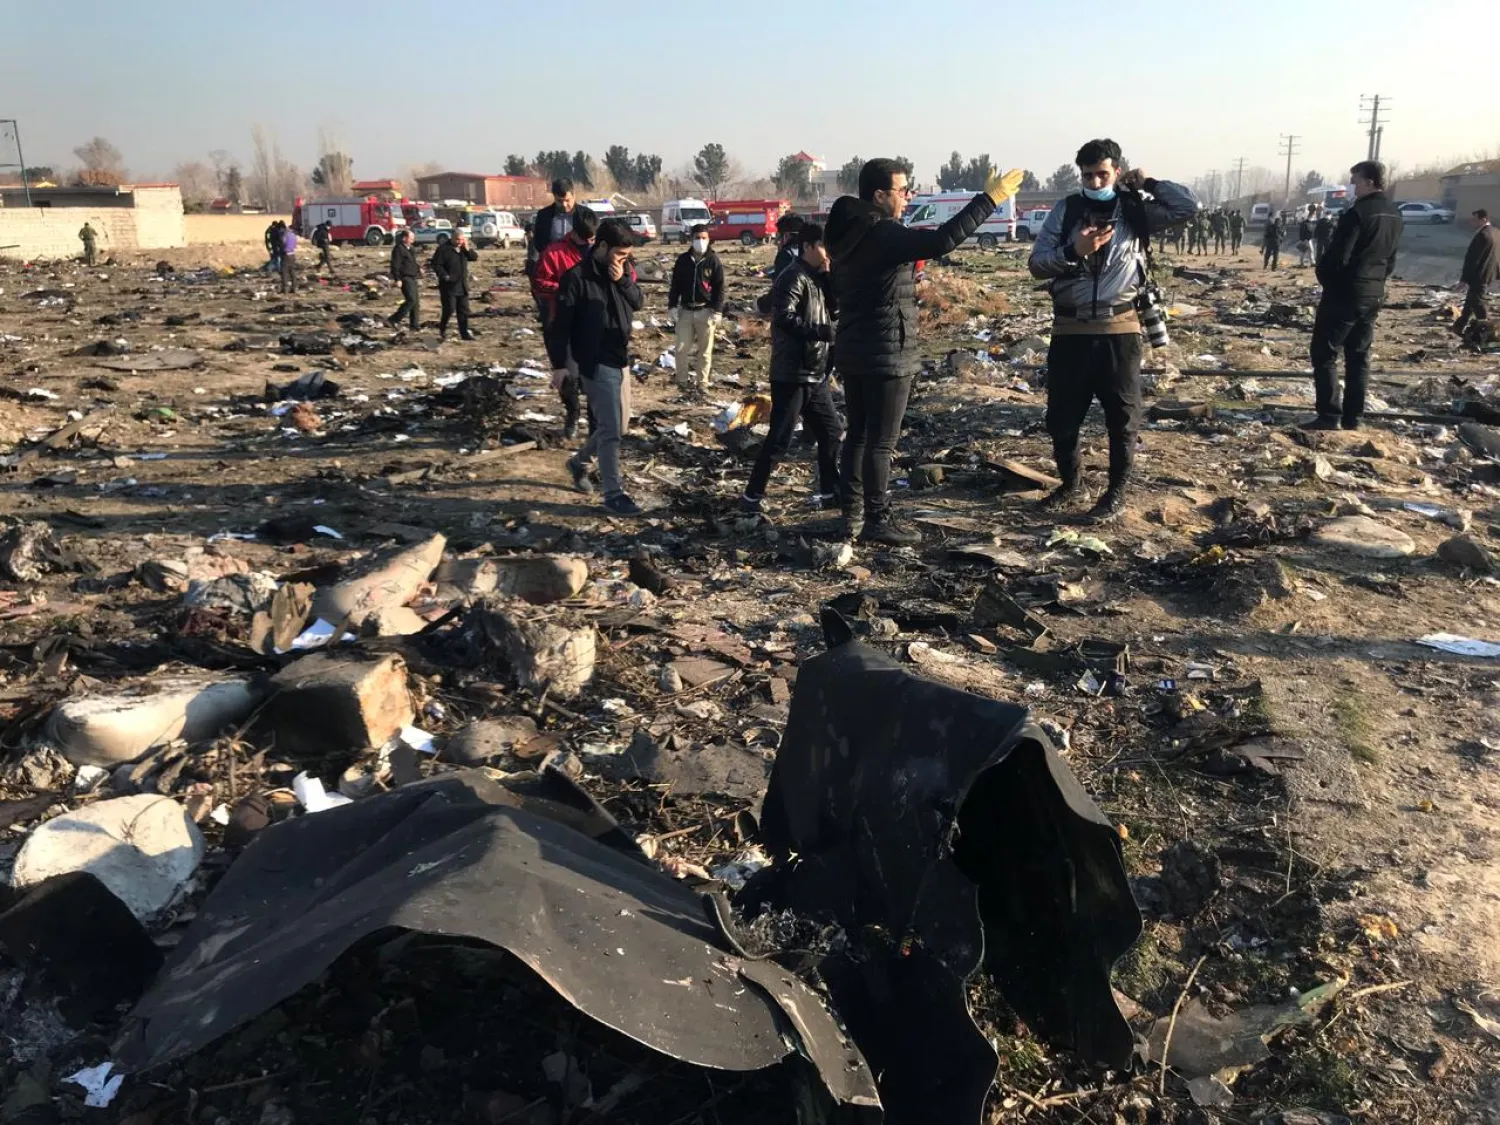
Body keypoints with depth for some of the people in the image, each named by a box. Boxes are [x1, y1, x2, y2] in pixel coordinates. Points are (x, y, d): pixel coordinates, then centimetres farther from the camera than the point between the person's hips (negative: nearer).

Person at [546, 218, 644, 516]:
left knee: (620, 426, 16)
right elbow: (560, 323, -13)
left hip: (621, 359, 8)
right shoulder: (577, 277, -15)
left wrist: (623, 281, -13)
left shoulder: (622, 271, 6)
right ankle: (614, 494, -1)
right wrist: (559, 364, -14)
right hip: (596, 364, -8)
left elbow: (638, 302, 4)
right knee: (610, 429, -8)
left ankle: (580, 462, 37)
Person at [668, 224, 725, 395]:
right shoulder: (683, 259, 4)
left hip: (705, 311, -2)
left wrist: (717, 310, -9)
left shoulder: (713, 261, -2)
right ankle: (682, 381, 14)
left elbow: (719, 288, -2)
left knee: (705, 350, 4)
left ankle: (702, 383, 12)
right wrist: (672, 306, 2)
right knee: (681, 348, 2)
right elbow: (676, 284, 9)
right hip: (685, 310, 2)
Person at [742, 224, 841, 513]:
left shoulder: (816, 277, 14)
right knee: (779, 438, -6)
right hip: (791, 375, -9)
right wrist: (823, 331, -28)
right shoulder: (794, 278, -14)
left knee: (830, 430, 14)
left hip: (815, 374, 9)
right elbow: (784, 318, -25)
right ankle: (752, 496, 3)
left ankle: (830, 491, 24)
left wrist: (829, 277, -3)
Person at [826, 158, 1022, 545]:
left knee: (858, 434, 14)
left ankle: (852, 514, 19)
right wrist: (988, 200, -23)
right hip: (887, 354, -9)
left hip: (853, 351, 9)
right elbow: (943, 240, -30)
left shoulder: (848, 232, 9)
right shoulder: (883, 235, -19)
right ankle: (876, 520, 5)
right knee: (881, 441, -1)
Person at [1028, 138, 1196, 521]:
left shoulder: (1135, 209, 2)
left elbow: (1188, 206, -4)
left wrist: (1148, 183, -2)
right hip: (1071, 330, 1)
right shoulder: (1066, 210, 3)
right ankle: (1070, 483, 31)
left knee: (1122, 416, 5)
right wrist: (1073, 251, -17)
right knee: (1061, 416, 9)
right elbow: (1037, 266, -2)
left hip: (1119, 329, -1)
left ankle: (1117, 491, 21)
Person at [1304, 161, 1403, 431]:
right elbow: (1391, 259, 16)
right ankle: (1352, 418, 13)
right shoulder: (1394, 216, 11)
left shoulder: (1357, 213, -17)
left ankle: (1329, 417, -7)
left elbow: (1337, 256, -18)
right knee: (1358, 356, 11)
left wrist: (1324, 278, -1)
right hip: (1374, 294, 8)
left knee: (1324, 354, -3)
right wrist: (1376, 281, 20)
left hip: (1345, 293, -8)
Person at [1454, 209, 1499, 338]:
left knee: (1477, 303, -1)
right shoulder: (1495, 232, 8)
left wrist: (1464, 277, -16)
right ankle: (1459, 326, 25)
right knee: (1471, 300, 17)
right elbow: (1494, 256, 15)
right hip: (1489, 274, 10)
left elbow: (1472, 258, -20)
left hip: (1479, 275, -10)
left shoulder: (1482, 235, -21)